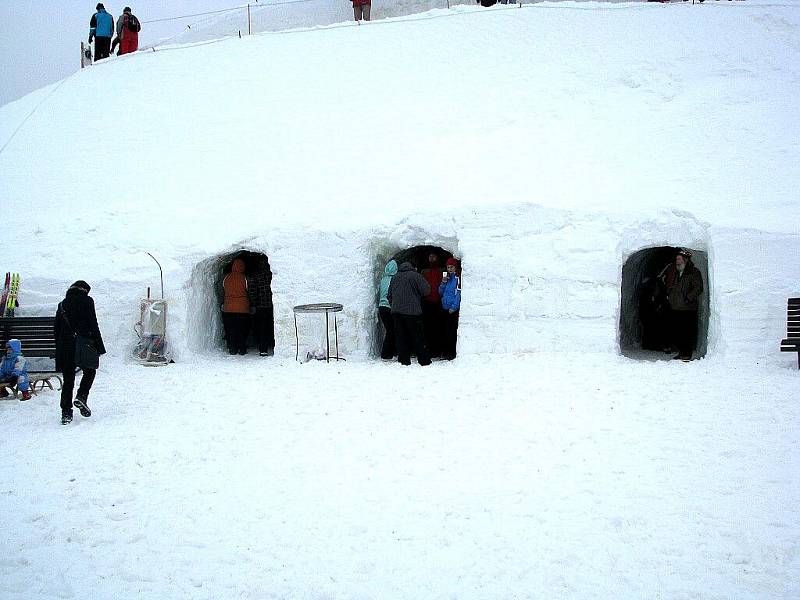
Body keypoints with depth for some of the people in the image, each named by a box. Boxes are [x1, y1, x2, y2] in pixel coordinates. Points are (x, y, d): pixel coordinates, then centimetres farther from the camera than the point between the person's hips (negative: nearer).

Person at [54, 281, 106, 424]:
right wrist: (99, 346, -6)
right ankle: (81, 397, -4)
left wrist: (59, 348, 19)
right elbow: (93, 326, -8)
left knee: (68, 380, 7)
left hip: (65, 348, 4)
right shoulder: (86, 301, -2)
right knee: (90, 372, 17)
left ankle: (66, 412, 2)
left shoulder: (62, 304, 13)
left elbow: (56, 329, 14)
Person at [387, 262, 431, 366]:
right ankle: (424, 360, 3)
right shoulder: (415, 276, -3)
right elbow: (426, 290, -8)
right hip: (412, 311, -4)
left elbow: (389, 296, 18)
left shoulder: (394, 278, 13)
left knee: (400, 336, 7)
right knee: (418, 337, 2)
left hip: (396, 311, 4)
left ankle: (404, 360, 3)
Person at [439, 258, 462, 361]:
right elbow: (441, 293, 19)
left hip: (454, 310, -7)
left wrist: (454, 307, -16)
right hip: (445, 309, 7)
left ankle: (452, 353, -3)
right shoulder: (447, 278, 17)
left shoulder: (458, 278, -5)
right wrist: (443, 283, 3)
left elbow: (459, 294, -11)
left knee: (452, 332, -7)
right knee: (445, 330, 8)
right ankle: (445, 352, 15)